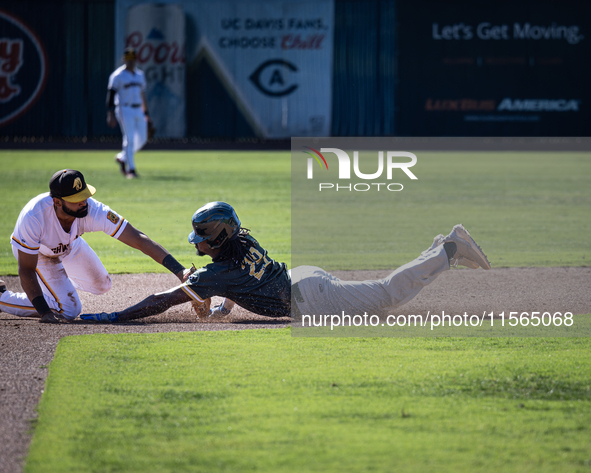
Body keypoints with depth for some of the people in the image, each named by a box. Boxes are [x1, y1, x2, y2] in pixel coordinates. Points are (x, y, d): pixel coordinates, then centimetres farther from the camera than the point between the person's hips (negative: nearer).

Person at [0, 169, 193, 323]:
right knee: (68, 309, -14)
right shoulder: (33, 218, -45)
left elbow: (138, 240, -37)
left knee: (101, 285, 16)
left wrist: (179, 271, -43)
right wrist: (45, 313, -38)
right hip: (36, 252, -4)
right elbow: (26, 270, -33)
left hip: (69, 245, 4)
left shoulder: (92, 210, -38)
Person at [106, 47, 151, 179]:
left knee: (142, 139, 6)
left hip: (138, 110, 7)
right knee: (129, 139, -13)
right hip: (124, 110, -7)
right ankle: (130, 169, -11)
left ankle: (122, 157, 26)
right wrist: (110, 114, -20)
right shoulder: (118, 75, -7)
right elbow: (110, 94, -11)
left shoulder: (140, 75, 15)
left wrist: (146, 112, 21)